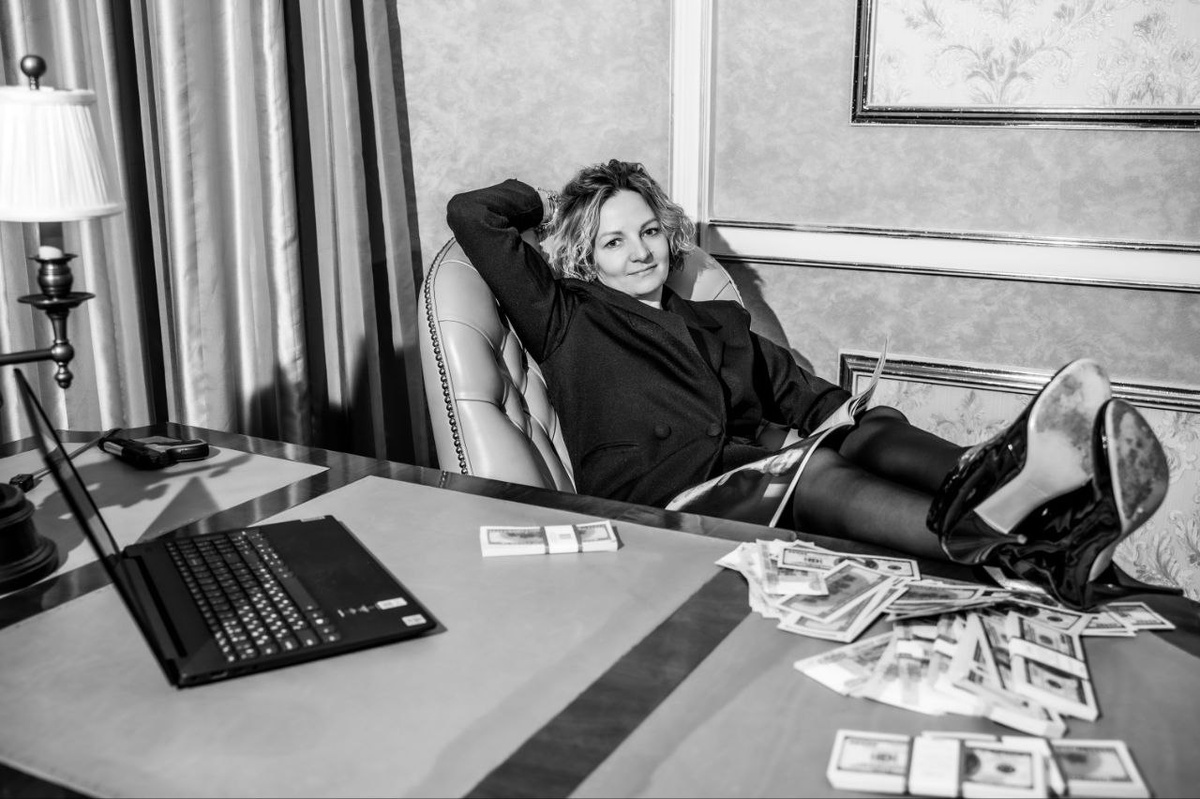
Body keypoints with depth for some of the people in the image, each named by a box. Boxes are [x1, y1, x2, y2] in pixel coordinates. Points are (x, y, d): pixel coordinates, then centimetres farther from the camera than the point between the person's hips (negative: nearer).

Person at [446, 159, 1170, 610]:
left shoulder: (721, 325, 31)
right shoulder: (568, 321, 17)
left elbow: (811, 397, 20)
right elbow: (471, 215, 12)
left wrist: (868, 421, -1)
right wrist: (552, 204, 29)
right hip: (656, 508, -5)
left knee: (866, 437, -25)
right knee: (806, 468, -34)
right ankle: (1004, 542, -58)